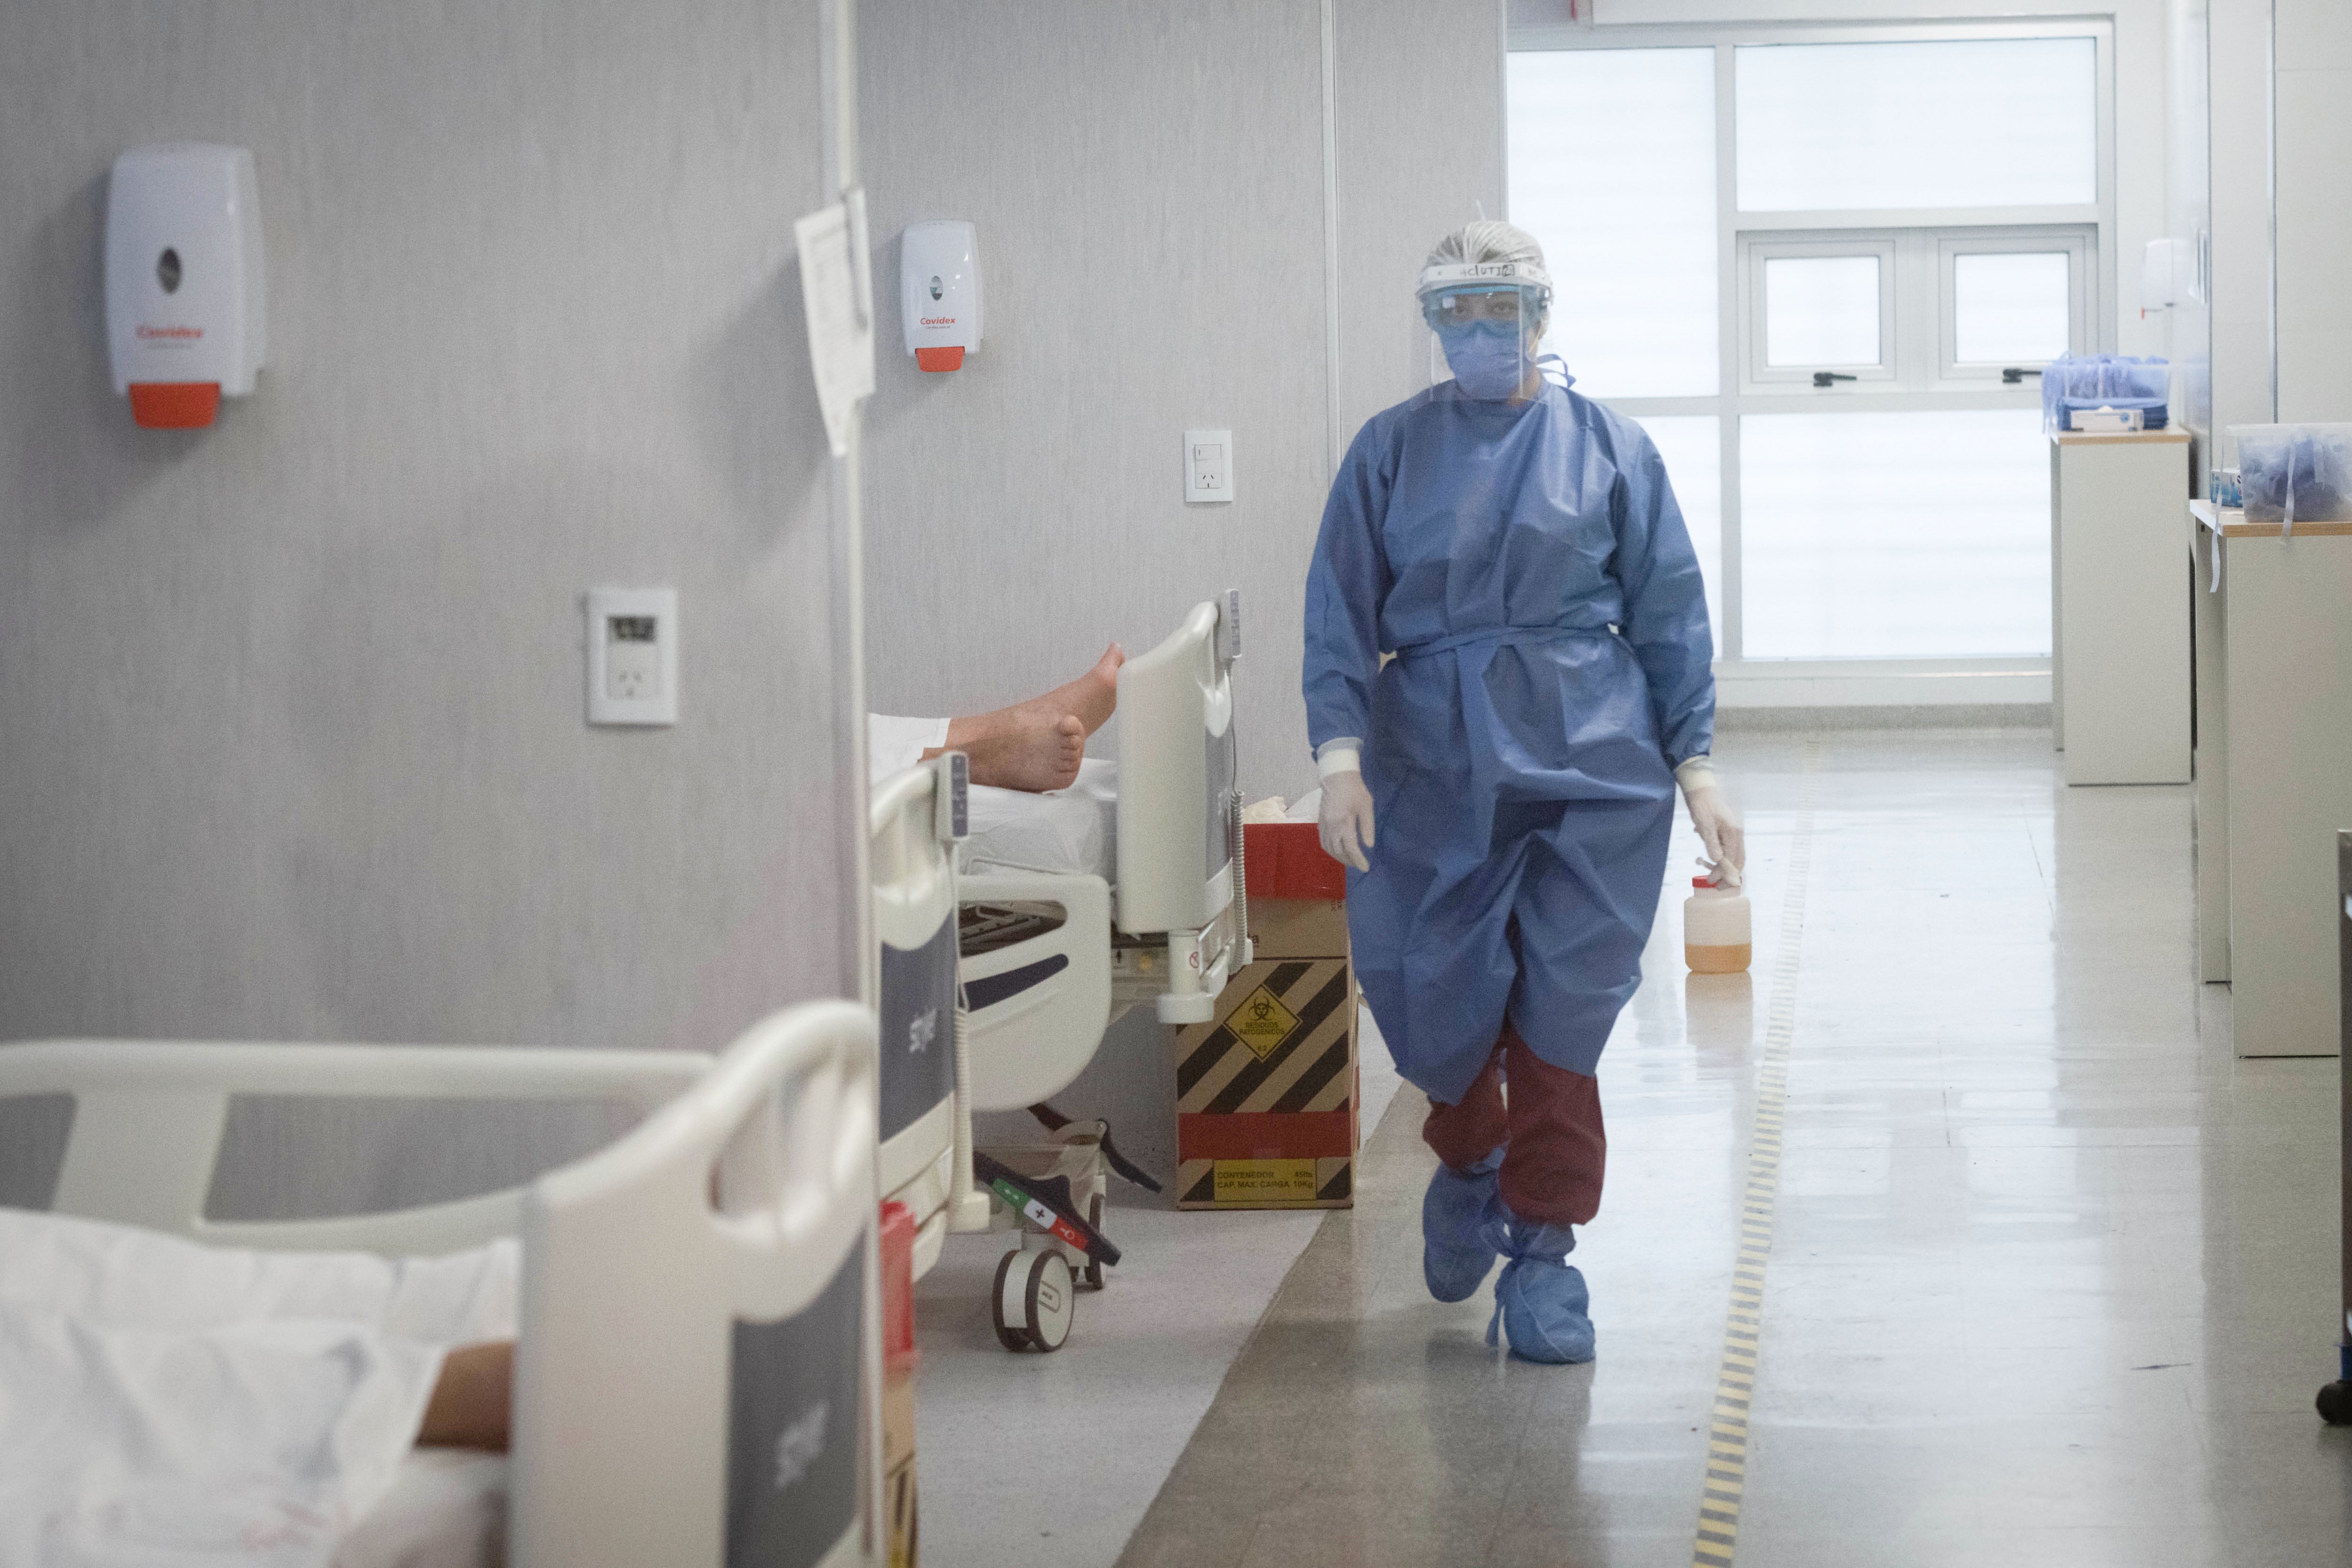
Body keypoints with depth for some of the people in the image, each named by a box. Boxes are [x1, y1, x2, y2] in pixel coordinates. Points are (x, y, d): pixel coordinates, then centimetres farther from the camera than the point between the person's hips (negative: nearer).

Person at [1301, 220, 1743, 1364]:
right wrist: (1339, 750, -10)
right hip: (1435, 761, 1)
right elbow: (1340, 614, 3)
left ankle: (1543, 1246, 11)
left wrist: (1696, 766, 2)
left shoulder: (1610, 450, 5)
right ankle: (1468, 1162, 35)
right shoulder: (1391, 452, 6)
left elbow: (1668, 616, 7)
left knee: (1562, 1009, -3)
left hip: (1590, 762, -1)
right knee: (1433, 1002, 3)